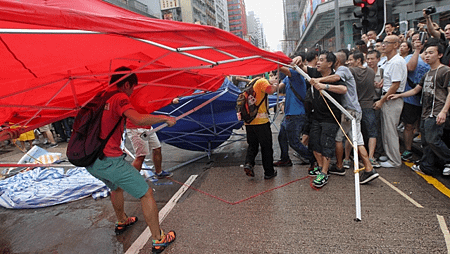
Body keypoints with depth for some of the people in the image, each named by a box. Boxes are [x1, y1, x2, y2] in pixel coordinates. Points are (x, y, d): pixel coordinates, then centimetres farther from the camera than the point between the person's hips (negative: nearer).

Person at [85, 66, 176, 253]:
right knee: (146, 194, 2)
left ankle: (121, 222, 54)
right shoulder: (119, 98, -12)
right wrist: (164, 118, -17)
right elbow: (139, 119, -30)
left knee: (116, 187, 35)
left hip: (90, 161, 9)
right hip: (109, 160, -9)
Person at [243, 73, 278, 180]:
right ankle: (269, 172, 15)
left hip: (248, 122, 6)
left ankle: (248, 163, -4)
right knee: (266, 147, 6)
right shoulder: (262, 81, -5)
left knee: (252, 145, 18)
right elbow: (270, 90, -22)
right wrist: (275, 85, -1)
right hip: (261, 121, -6)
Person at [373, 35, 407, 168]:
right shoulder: (389, 61, 15)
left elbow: (395, 85, -20)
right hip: (387, 98, 10)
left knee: (390, 130, -4)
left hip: (392, 100, -10)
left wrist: (382, 101, -17)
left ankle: (395, 160, 7)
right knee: (385, 129, 15)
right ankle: (388, 154, 27)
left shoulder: (397, 62, -16)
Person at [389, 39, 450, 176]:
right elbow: (416, 90, 27)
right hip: (426, 113, 8)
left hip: (437, 113, -8)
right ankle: (427, 166, 19)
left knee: (432, 139, -13)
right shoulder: (428, 74, 20)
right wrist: (398, 95, 19)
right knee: (426, 141, 10)